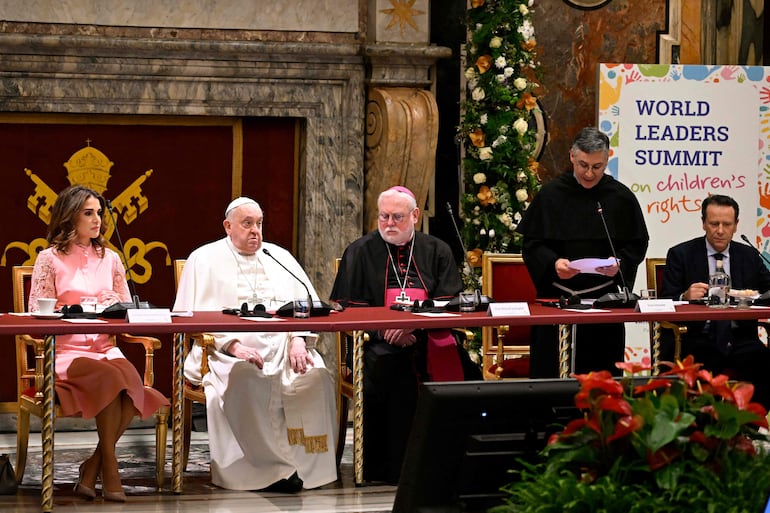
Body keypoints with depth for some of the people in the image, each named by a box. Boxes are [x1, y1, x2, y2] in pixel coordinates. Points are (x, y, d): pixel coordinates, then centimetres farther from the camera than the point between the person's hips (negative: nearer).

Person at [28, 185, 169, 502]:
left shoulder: (110, 259, 16)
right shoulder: (50, 259, 2)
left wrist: (115, 305, -5)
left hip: (106, 350, 4)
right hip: (65, 353, -4)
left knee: (131, 380, -30)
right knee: (110, 378, -34)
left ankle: (92, 468, -17)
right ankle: (109, 467, -22)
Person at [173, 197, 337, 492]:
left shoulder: (280, 257, 22)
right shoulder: (205, 260, 10)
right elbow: (196, 315, -2)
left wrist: (298, 340, -8)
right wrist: (233, 346, -17)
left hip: (283, 346, 3)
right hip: (227, 351, -3)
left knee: (316, 375, -27)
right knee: (245, 379, -37)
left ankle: (305, 465, -23)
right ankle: (269, 469, -31)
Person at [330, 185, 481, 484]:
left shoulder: (437, 251, 15)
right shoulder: (360, 252, 11)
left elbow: (449, 305, 5)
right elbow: (345, 308, 3)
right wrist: (382, 329, -14)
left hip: (429, 340, 2)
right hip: (379, 344, -2)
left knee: (462, 367, -28)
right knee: (390, 368, -35)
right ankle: (390, 467, -26)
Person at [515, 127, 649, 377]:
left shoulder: (621, 197, 4)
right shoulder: (551, 195, 2)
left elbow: (637, 244, 8)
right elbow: (532, 244, 2)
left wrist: (620, 263, -12)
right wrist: (553, 262, -17)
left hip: (604, 299, 1)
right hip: (557, 297, 0)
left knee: (602, 374, 0)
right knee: (551, 372, -2)